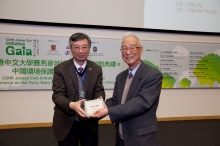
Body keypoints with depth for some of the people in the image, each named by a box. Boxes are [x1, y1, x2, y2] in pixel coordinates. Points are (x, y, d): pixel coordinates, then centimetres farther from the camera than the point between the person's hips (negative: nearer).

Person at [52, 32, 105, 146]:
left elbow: (99, 90, -4)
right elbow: (57, 95, -14)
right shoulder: (60, 69, -7)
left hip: (90, 124, 2)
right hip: (67, 124, -2)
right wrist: (71, 105, -35)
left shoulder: (96, 69, 1)